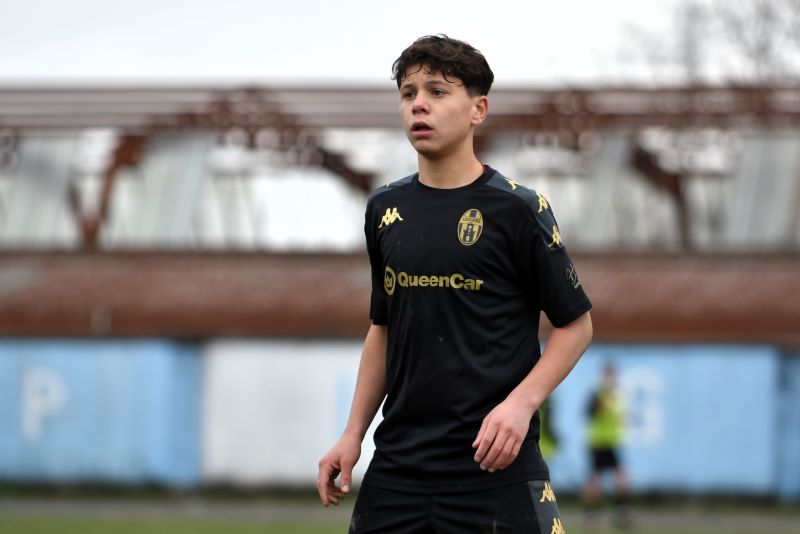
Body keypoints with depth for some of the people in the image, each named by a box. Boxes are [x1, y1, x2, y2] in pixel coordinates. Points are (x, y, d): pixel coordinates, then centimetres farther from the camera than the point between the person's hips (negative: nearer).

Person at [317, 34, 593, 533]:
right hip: (397, 466, 5)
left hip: (495, 466, -5)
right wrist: (353, 434, 14)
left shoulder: (516, 208, -4)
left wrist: (521, 403, -15)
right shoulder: (385, 210, 11)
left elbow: (576, 325, -1)